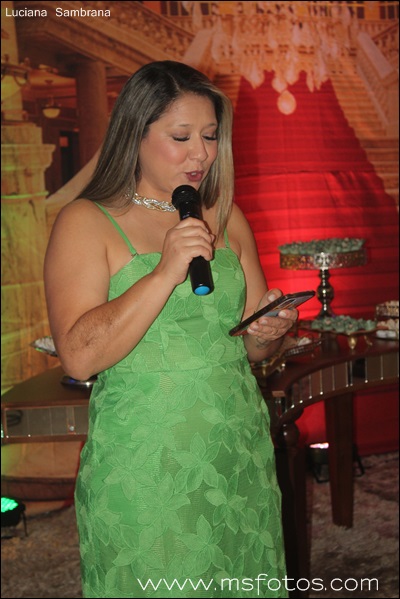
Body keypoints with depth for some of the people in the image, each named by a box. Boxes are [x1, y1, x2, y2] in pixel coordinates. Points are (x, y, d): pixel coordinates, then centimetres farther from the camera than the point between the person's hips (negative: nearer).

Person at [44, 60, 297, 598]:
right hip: (142, 470, -4)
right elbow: (79, 356, -17)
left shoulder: (228, 219, 9)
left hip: (240, 459, 5)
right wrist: (165, 274, -23)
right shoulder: (87, 222, -6)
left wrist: (269, 332, -7)